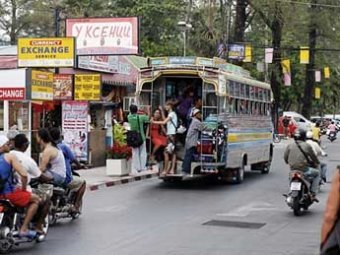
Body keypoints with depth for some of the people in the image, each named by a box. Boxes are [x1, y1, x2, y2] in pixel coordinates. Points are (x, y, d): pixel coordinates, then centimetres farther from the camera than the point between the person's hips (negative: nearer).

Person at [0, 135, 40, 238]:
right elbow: (24, 175, -15)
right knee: (35, 200, 15)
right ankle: (24, 229, 4)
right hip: (9, 194, -6)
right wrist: (23, 189, 0)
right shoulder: (10, 156, -6)